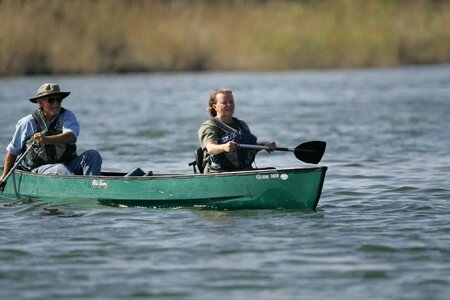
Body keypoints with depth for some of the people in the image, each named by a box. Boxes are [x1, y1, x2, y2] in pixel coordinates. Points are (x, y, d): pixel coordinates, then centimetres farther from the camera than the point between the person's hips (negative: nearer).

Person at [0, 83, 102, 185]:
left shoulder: (67, 116, 3)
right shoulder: (28, 123, 0)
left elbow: (71, 137, -20)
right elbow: (12, 151, 12)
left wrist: (47, 139, -37)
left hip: (68, 164, 3)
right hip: (40, 169, -3)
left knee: (92, 155, -22)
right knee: (61, 169, -35)